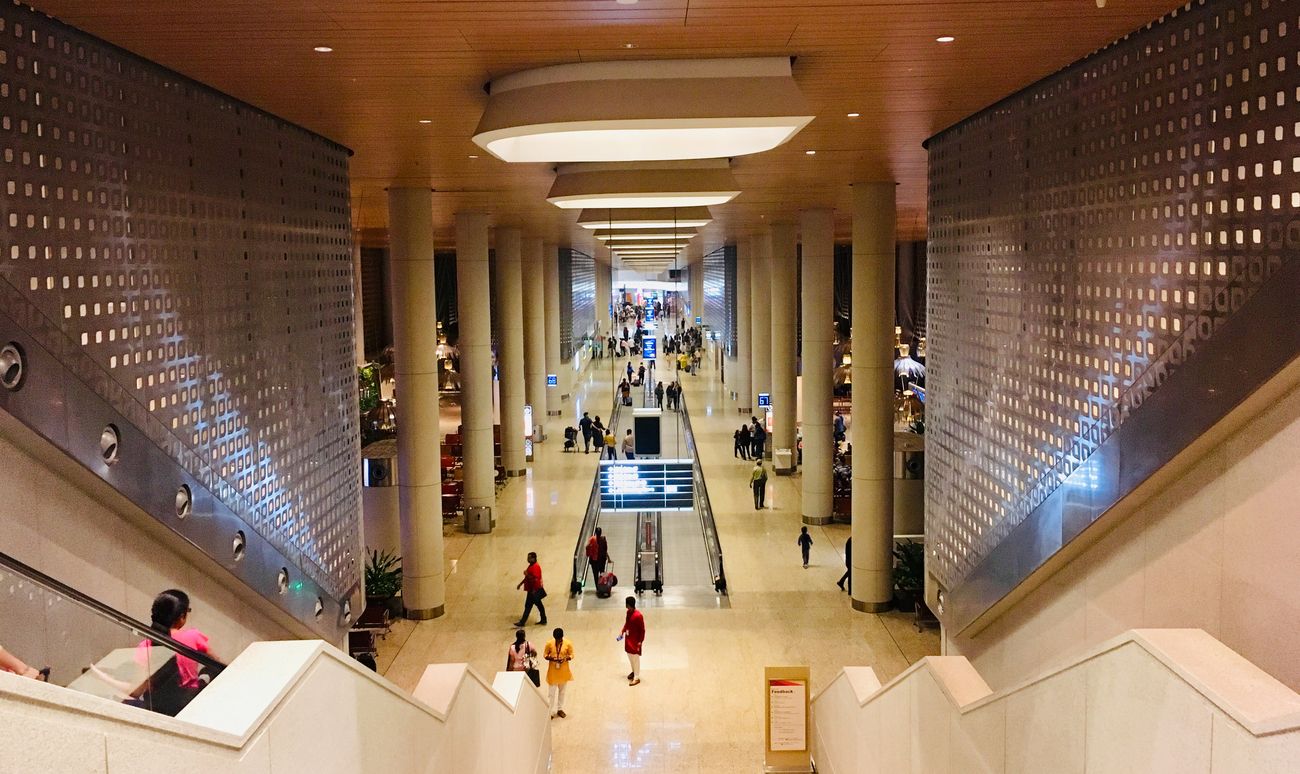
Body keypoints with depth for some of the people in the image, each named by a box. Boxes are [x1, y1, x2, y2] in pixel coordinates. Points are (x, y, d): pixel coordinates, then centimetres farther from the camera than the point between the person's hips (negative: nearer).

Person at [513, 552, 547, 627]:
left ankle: (522, 622, 1)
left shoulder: (535, 567, -21)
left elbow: (535, 579, -28)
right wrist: (520, 584, 21)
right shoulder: (531, 566, 11)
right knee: (539, 605, 15)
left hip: (534, 590, -10)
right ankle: (543, 620, 22)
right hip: (532, 589, 10)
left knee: (528, 606, -4)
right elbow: (527, 577, 21)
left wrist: (527, 574, -21)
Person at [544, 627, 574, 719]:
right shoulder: (549, 644, -11)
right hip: (553, 670, -2)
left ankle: (560, 709, 31)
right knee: (552, 692, 0)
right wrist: (551, 658, -22)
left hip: (564, 670, 2)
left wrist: (565, 658, -22)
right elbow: (545, 654, -3)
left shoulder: (568, 644, -9)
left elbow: (571, 655, -1)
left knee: (562, 691, 16)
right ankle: (551, 711, 9)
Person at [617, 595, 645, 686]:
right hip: (628, 638, 8)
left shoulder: (638, 616, -26)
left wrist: (640, 641, -18)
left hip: (635, 640, -8)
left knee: (635, 658, 2)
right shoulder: (628, 612, -1)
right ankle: (634, 671, 41)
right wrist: (622, 632, 11)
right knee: (630, 656, 21)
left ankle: (637, 678, 12)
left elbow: (642, 630, -19)